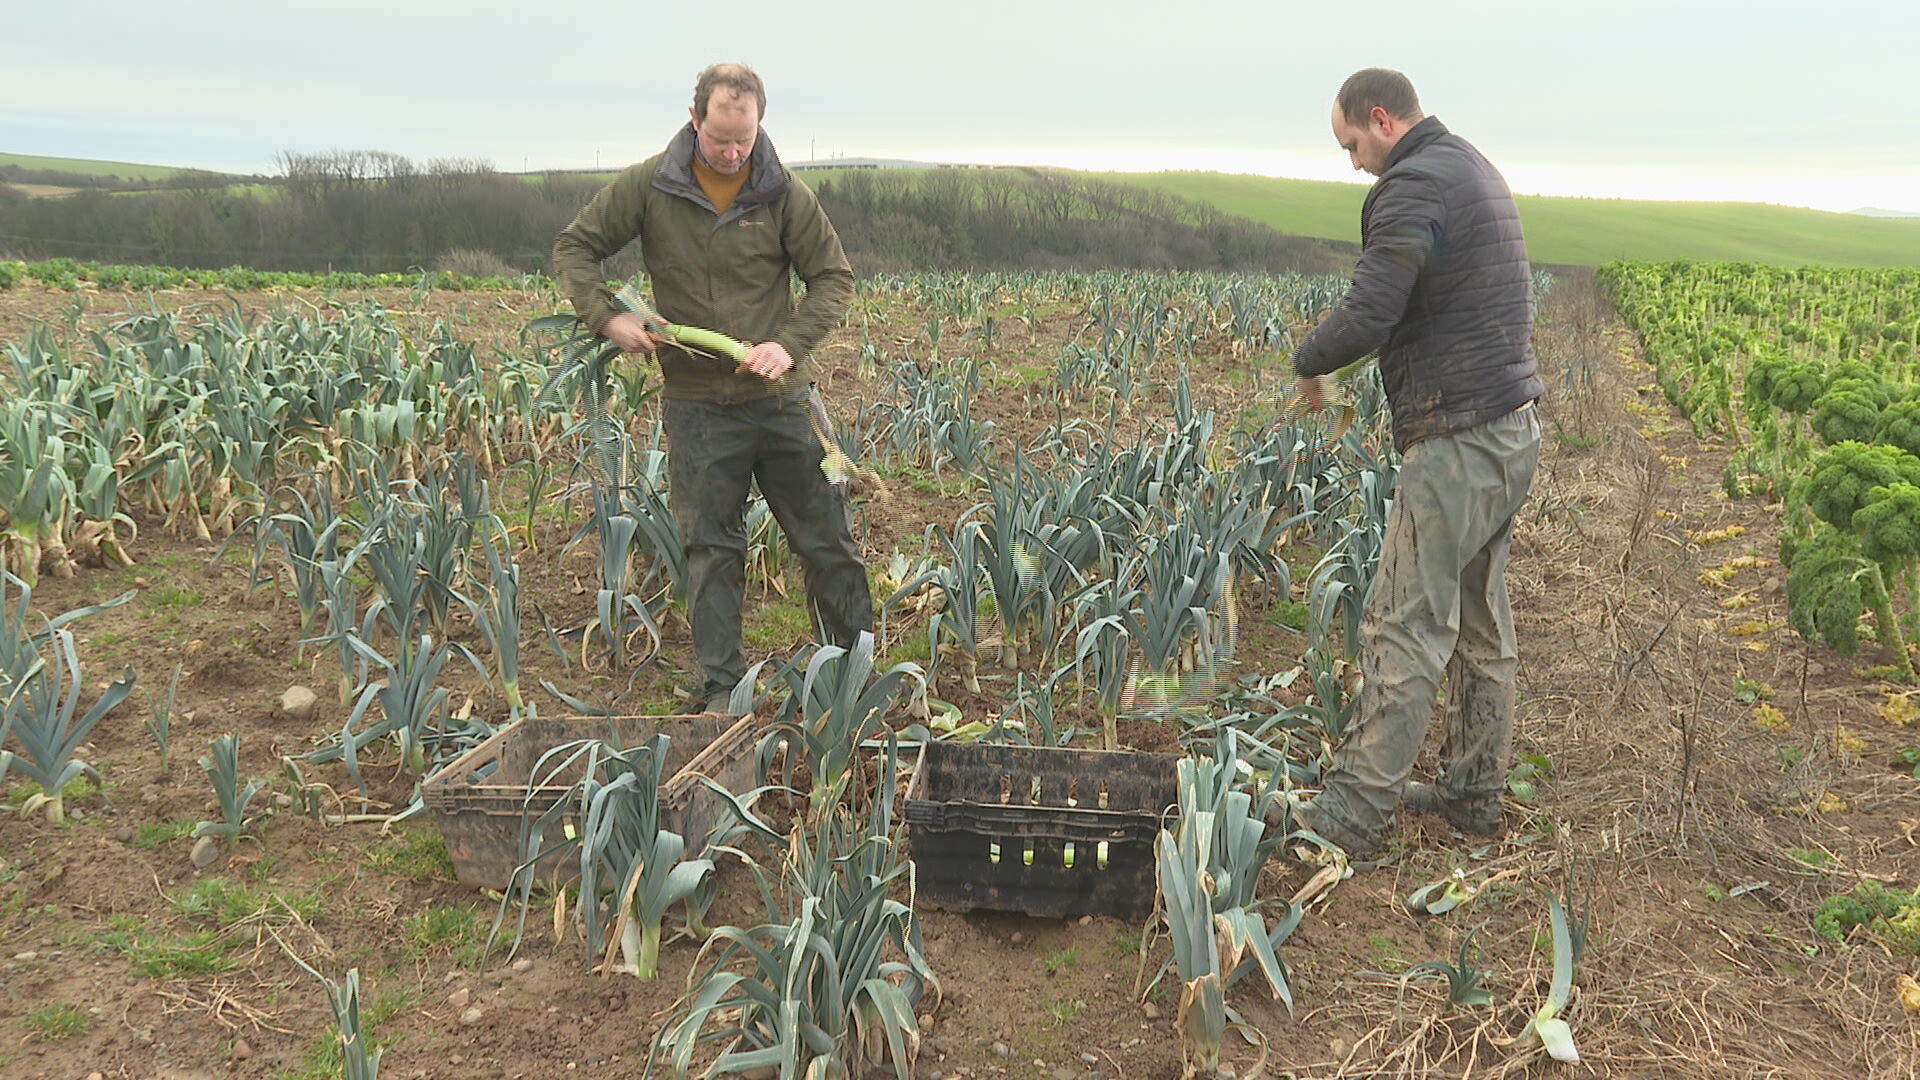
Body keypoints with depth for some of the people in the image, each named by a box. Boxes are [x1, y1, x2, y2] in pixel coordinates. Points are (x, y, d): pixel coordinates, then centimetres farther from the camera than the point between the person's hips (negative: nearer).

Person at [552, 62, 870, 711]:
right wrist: (606, 318, -14)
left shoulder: (782, 192, -3)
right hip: (697, 406, 0)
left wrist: (790, 343, -16)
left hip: (780, 398, 1)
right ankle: (722, 689, 15)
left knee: (826, 537, 8)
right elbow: (574, 248, 4)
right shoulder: (649, 187, -4)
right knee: (710, 549, 5)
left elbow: (834, 277, 1)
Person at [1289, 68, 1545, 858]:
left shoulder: (1413, 187, -15)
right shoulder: (1478, 171, 18)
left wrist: (1309, 362, -4)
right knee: (1481, 622, 15)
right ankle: (1473, 792, 26)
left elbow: (1368, 317, -25)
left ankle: (1354, 813, -1)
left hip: (1458, 444, -10)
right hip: (1511, 432, 10)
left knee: (1405, 628, -7)